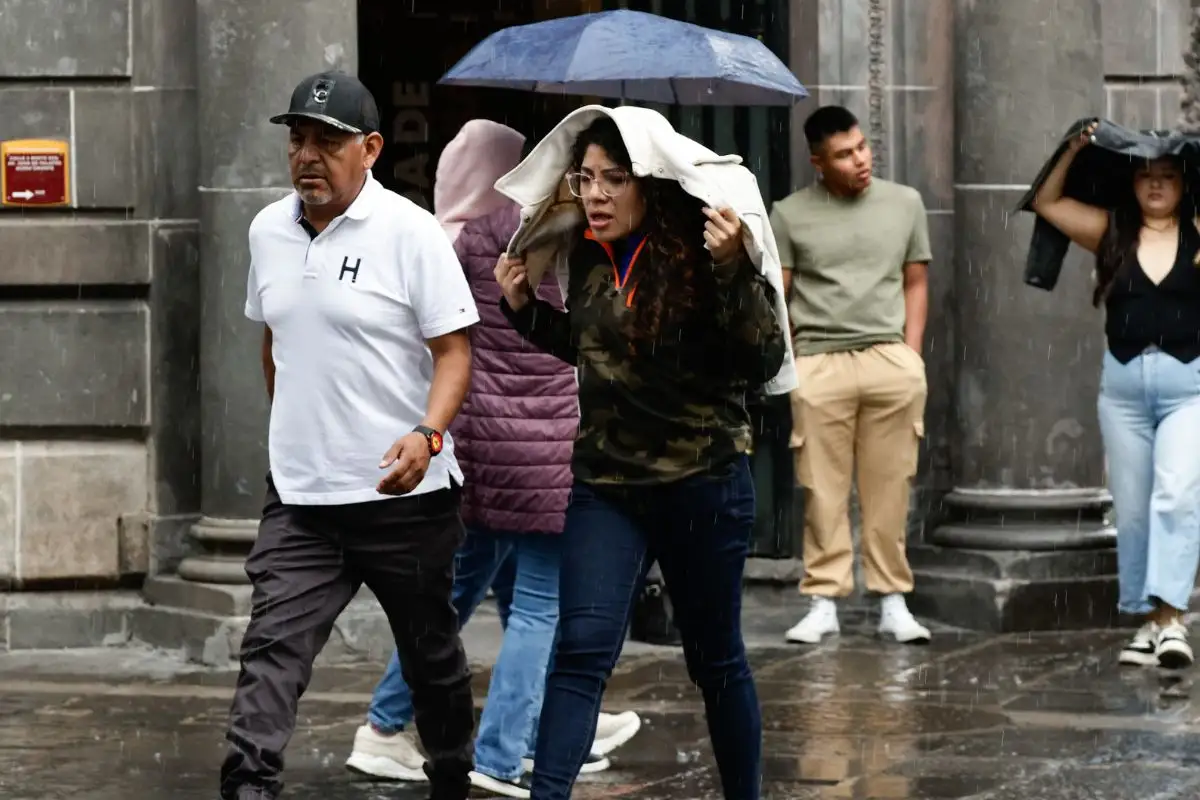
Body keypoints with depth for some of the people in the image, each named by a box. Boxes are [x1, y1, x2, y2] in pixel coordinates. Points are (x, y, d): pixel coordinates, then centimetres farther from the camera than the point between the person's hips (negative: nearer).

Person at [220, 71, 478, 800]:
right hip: (299, 496, 4)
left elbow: (454, 351, -11)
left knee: (432, 655, 13)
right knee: (272, 649, -11)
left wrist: (427, 434, -27)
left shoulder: (409, 232, -10)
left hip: (404, 494, -4)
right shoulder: (268, 231, 7)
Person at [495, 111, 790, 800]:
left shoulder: (699, 253, -13)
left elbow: (763, 362, -20)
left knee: (716, 660, 11)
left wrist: (733, 270, -31)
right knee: (582, 649, -10)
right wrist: (525, 310, 8)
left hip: (703, 489, -4)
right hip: (605, 486, 4)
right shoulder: (587, 258, 4)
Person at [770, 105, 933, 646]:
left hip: (891, 360, 1)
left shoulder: (904, 204, 10)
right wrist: (789, 366, -3)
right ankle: (824, 602, 4)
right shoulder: (789, 215, 3)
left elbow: (916, 283, 14)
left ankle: (893, 602, 7)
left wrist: (911, 356, 6)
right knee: (824, 489, 0)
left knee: (890, 488, 2)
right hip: (819, 363, -1)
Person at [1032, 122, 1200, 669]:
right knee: (1131, 509, 7)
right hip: (1123, 382, 3)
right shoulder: (1111, 233, 8)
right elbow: (1047, 203, 11)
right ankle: (1148, 621, 15)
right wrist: (1075, 151, 1)